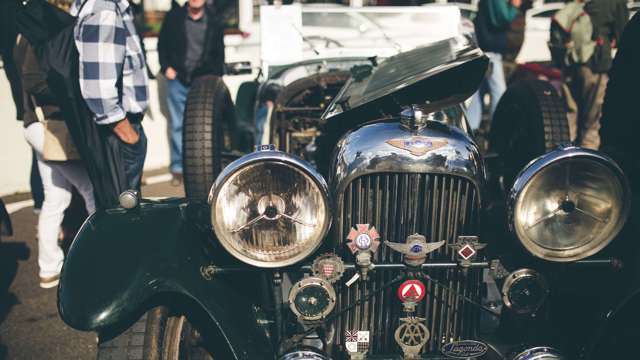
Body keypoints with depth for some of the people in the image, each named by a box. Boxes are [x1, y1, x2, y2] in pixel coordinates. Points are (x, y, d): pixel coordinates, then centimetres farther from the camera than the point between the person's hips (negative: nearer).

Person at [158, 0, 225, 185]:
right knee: (178, 125, 5)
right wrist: (166, 67, 0)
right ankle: (178, 169, 13)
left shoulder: (214, 20, 3)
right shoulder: (174, 16, 2)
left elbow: (219, 52, 10)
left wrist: (216, 79, 5)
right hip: (178, 80, 1)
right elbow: (162, 43, 12)